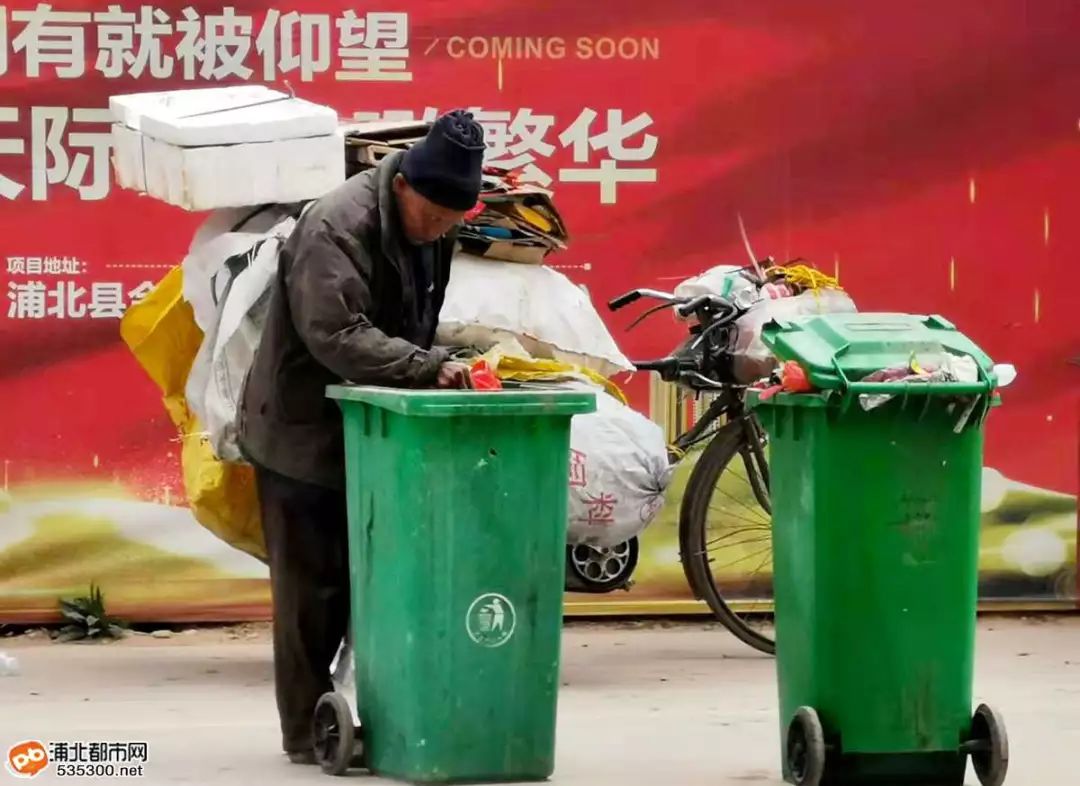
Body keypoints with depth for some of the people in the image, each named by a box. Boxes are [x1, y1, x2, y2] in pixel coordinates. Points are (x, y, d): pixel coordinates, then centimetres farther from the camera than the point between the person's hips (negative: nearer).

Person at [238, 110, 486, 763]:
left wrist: (436, 369, 1)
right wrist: (429, 368, -38)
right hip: (305, 432, -8)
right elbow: (337, 336, -34)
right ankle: (307, 731, 4)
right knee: (312, 585, -2)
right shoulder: (335, 230, -24)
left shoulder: (433, 229, 4)